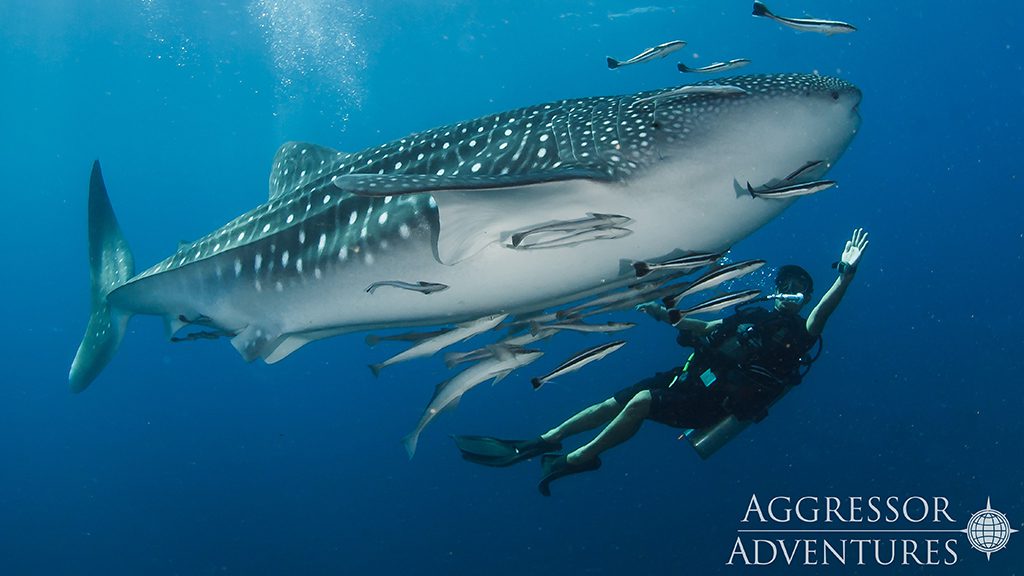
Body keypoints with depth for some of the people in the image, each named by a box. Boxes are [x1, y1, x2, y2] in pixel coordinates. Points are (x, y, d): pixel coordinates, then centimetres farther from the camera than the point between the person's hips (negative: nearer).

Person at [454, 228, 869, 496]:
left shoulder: (800, 335, -2)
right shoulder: (756, 316, 17)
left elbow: (823, 312, -23)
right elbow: (704, 328, 24)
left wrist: (845, 276, -38)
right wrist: (666, 315, 14)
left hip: (715, 402, -7)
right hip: (692, 378, 7)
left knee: (643, 401, -28)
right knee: (615, 402, -3)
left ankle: (577, 458, -15)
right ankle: (539, 443, 0)